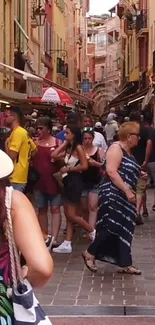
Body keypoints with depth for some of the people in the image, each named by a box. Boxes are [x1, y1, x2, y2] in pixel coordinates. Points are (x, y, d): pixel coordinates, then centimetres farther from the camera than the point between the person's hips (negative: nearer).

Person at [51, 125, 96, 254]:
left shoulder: (78, 147, -13)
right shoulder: (69, 148, 12)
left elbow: (84, 166, -20)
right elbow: (54, 155, 6)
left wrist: (68, 168, -14)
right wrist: (64, 143, 8)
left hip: (75, 182, -9)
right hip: (68, 182, 9)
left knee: (71, 215, -4)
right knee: (68, 215, 8)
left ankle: (93, 231, 13)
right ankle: (67, 244, 10)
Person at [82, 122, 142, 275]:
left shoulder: (128, 151, 16)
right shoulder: (116, 148, -12)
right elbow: (111, 171, -23)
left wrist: (139, 175, 14)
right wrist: (127, 191, -24)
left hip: (124, 197, 10)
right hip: (113, 195, -10)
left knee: (125, 229, 7)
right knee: (112, 228, -11)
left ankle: (125, 264, 10)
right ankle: (90, 253, 6)